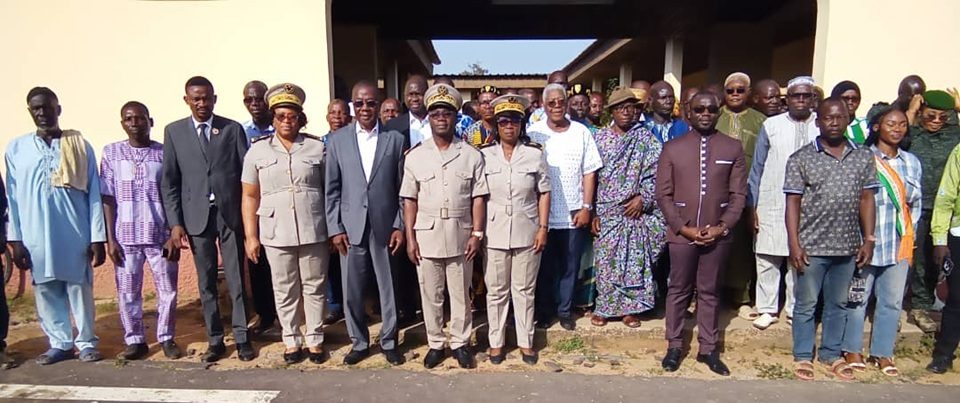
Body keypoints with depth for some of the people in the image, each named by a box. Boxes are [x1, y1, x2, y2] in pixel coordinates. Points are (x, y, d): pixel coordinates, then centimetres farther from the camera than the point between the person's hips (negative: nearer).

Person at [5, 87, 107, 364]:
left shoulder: (80, 146, 0)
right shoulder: (16, 148, 5)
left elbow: (94, 193, -2)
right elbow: (13, 197, 5)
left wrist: (97, 238, -6)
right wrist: (15, 239, 0)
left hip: (75, 234, -2)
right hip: (36, 236, 2)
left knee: (80, 289, 6)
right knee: (46, 292, 10)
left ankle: (87, 343, 19)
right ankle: (60, 343, 23)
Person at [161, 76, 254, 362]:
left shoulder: (233, 129, 2)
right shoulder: (174, 132, 6)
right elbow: (169, 181, 5)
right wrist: (175, 222, -1)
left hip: (230, 213, -1)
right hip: (196, 215, 1)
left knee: (236, 280, 4)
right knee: (206, 282, 9)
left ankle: (241, 338, 14)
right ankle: (215, 340, 20)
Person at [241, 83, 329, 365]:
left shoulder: (318, 147, 3)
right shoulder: (258, 151, 5)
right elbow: (250, 196, 6)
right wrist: (250, 236, 2)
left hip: (313, 231, -1)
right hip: (275, 233, 1)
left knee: (314, 288, 9)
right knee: (285, 290, 11)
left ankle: (315, 339, 23)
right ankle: (292, 341, 25)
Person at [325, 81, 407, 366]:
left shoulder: (395, 139, 2)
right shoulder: (337, 140, 4)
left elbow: (402, 188, 2)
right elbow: (332, 189, 4)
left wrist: (400, 226, -3)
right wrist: (335, 228, -2)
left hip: (385, 226, -1)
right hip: (350, 227, 1)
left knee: (389, 288, 8)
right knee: (352, 291, 8)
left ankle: (389, 342, 25)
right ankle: (359, 342, 26)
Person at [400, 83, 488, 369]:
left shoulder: (471, 155, 2)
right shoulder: (415, 156, 3)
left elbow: (478, 197, 1)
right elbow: (410, 200, 3)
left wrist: (477, 233, -5)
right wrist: (410, 238, -2)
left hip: (460, 235, 0)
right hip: (426, 236, 1)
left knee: (461, 294, 10)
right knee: (430, 295, 10)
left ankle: (460, 343, 25)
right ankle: (435, 343, 25)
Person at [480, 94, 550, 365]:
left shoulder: (535, 154, 1)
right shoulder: (484, 155, 1)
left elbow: (544, 193, 3)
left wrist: (543, 228, -2)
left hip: (526, 233, 0)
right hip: (494, 233, 0)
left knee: (524, 291, 11)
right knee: (496, 291, 10)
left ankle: (526, 341, 25)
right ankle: (496, 342, 24)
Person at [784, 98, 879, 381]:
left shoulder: (864, 157, 5)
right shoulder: (801, 159, -5)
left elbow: (867, 200, 7)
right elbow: (793, 202, -7)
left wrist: (868, 240, 2)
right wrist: (794, 244, -11)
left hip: (848, 246, 3)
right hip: (811, 246, -3)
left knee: (838, 304, 16)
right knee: (806, 304, 9)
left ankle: (832, 354, 31)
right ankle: (803, 356, 22)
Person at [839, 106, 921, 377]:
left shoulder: (912, 162, 9)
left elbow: (915, 204, 16)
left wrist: (910, 238, 12)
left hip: (900, 245, 5)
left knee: (892, 301, 11)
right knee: (857, 298, 6)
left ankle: (882, 352, 26)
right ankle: (852, 348, 23)